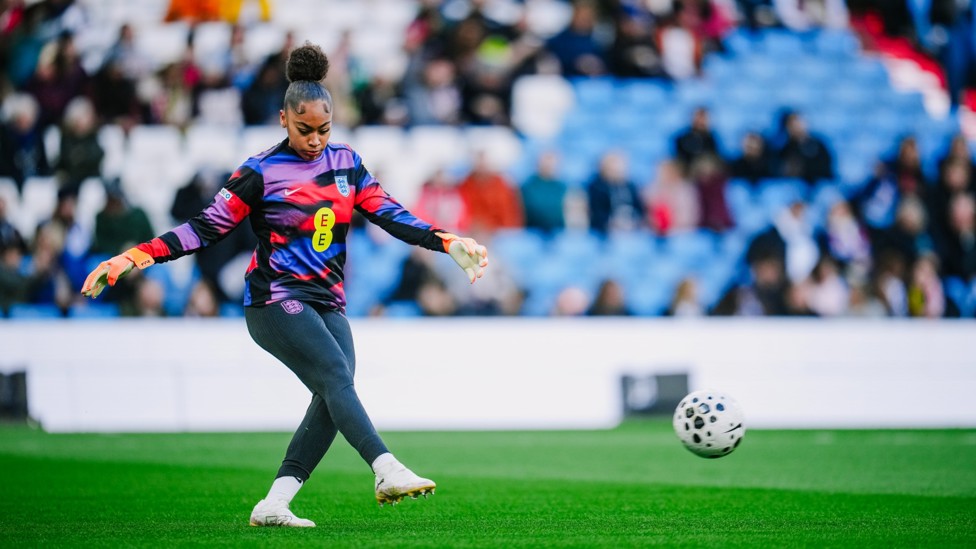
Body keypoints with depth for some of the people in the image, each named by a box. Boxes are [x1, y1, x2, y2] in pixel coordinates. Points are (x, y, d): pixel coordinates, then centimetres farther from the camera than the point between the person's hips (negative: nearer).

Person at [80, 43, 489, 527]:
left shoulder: (346, 163, 10)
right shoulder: (260, 172, -5)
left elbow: (390, 215, 9)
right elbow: (206, 227, -4)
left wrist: (448, 243, -2)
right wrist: (133, 257, -13)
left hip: (327, 304, 6)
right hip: (275, 301, -6)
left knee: (333, 400, -11)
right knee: (336, 377, -25)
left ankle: (273, 505, -8)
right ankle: (387, 471, -41)